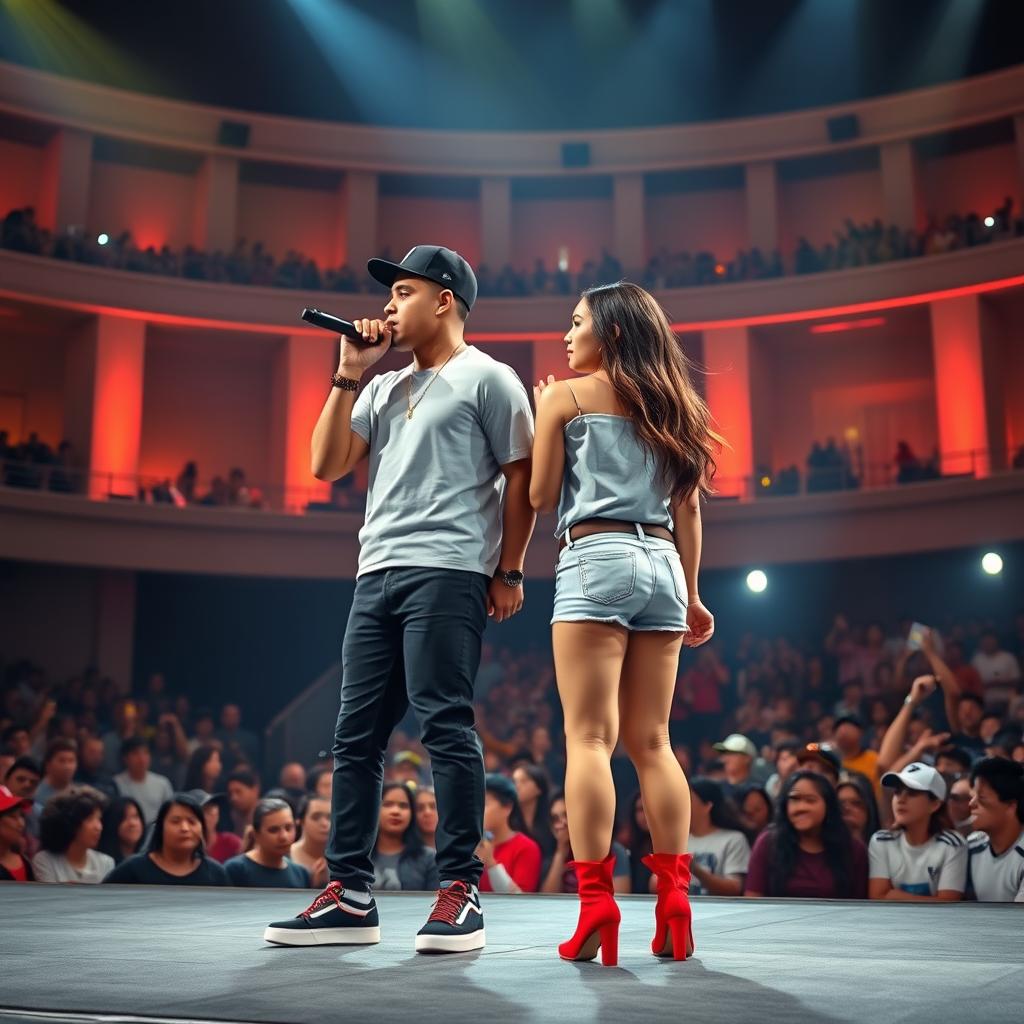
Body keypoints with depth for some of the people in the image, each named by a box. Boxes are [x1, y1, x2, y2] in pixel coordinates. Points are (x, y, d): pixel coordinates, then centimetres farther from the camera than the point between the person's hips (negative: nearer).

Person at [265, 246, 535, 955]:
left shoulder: (486, 378, 4)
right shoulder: (384, 389, 24)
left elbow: (521, 477, -1)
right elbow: (328, 465, 15)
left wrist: (509, 572, -6)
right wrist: (349, 374, 12)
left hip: (445, 572, -7)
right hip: (377, 574, 7)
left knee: (445, 724, -11)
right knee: (356, 734, 4)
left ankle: (461, 893, -5)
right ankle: (350, 896, 8)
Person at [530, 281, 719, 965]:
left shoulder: (566, 395, 4)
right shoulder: (668, 404, 18)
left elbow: (541, 495, 4)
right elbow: (688, 508, 16)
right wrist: (690, 594, 19)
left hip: (595, 558, -5)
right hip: (662, 566, 6)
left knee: (591, 736, -8)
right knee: (652, 741, 7)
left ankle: (596, 905, -15)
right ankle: (674, 905, 3)